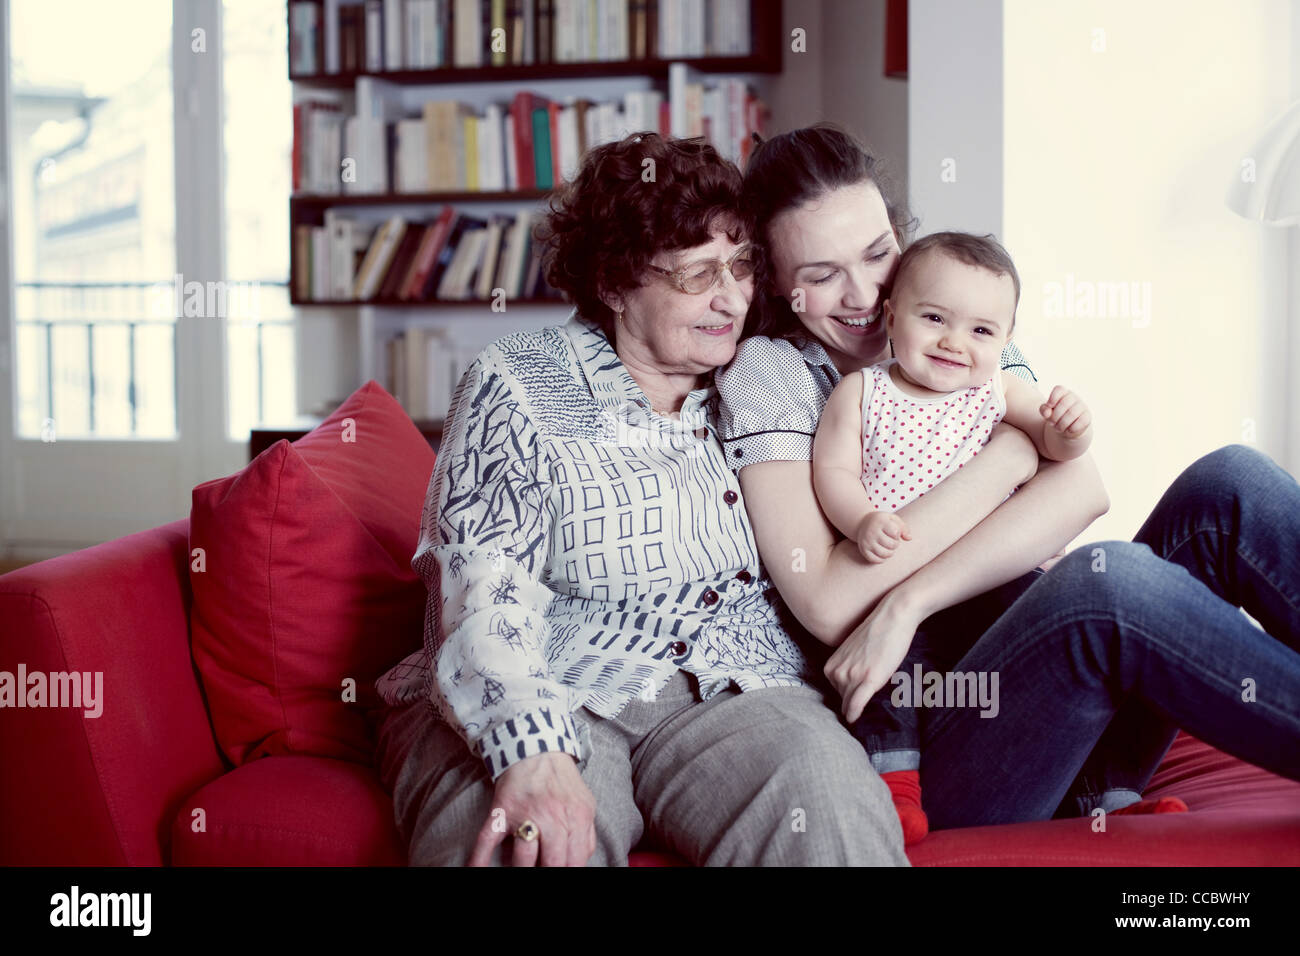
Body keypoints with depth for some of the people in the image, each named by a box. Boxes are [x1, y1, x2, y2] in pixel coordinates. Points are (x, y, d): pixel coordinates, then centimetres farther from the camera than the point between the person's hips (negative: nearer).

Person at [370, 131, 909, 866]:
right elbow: (480, 587, -9)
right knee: (526, 842, -35)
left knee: (828, 795, -29)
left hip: (734, 695, 4)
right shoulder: (518, 386, 3)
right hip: (546, 702, -3)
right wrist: (531, 749, -25)